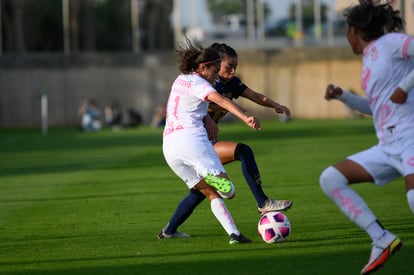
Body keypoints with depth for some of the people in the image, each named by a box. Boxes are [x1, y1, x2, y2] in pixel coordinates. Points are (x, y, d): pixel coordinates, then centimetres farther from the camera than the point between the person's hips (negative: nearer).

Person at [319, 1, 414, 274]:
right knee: (330, 179, 3)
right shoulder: (370, 60, 22)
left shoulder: (389, 42, -1)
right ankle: (382, 239, -3)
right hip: (388, 147, 9)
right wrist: (342, 95, 21)